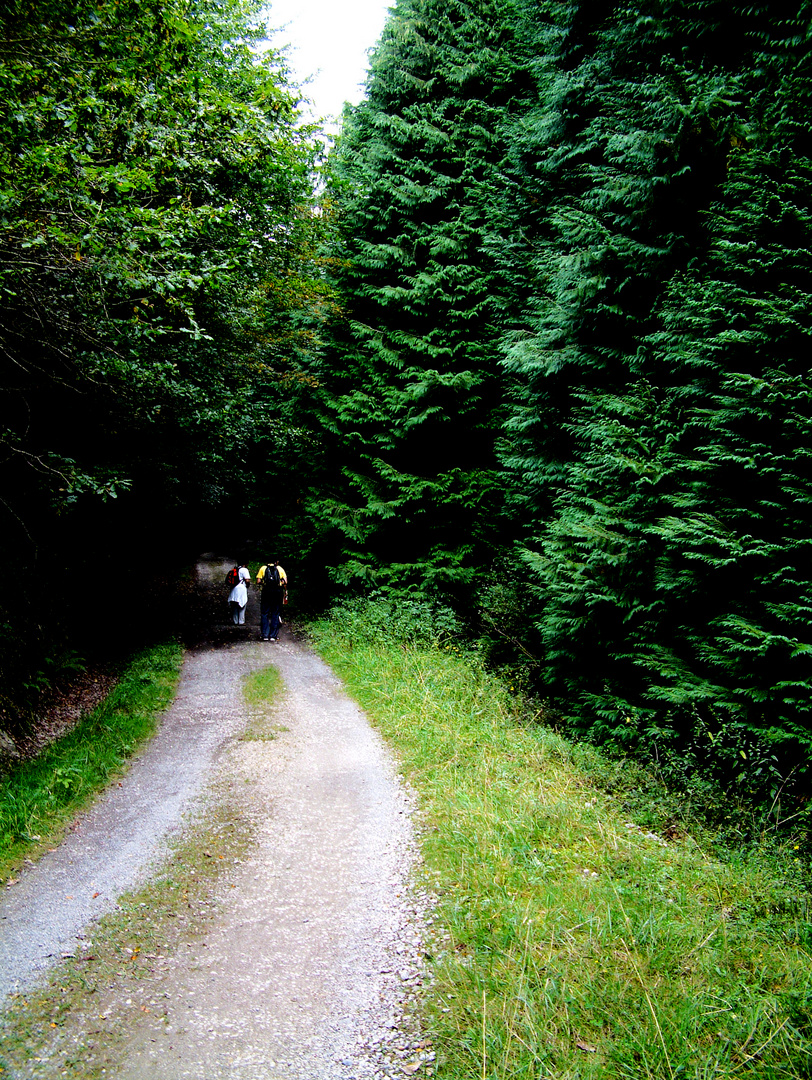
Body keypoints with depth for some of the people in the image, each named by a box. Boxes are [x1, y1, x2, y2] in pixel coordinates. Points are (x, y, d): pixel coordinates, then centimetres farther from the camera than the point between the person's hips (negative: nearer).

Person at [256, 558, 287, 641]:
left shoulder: (263, 568, 8)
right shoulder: (280, 569, 8)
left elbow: (258, 581, -1)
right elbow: (285, 582, -3)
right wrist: (285, 591, 12)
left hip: (266, 591, 0)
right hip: (278, 591, 0)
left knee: (264, 613, 8)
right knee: (275, 614, 6)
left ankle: (265, 635, 4)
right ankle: (273, 636, 5)